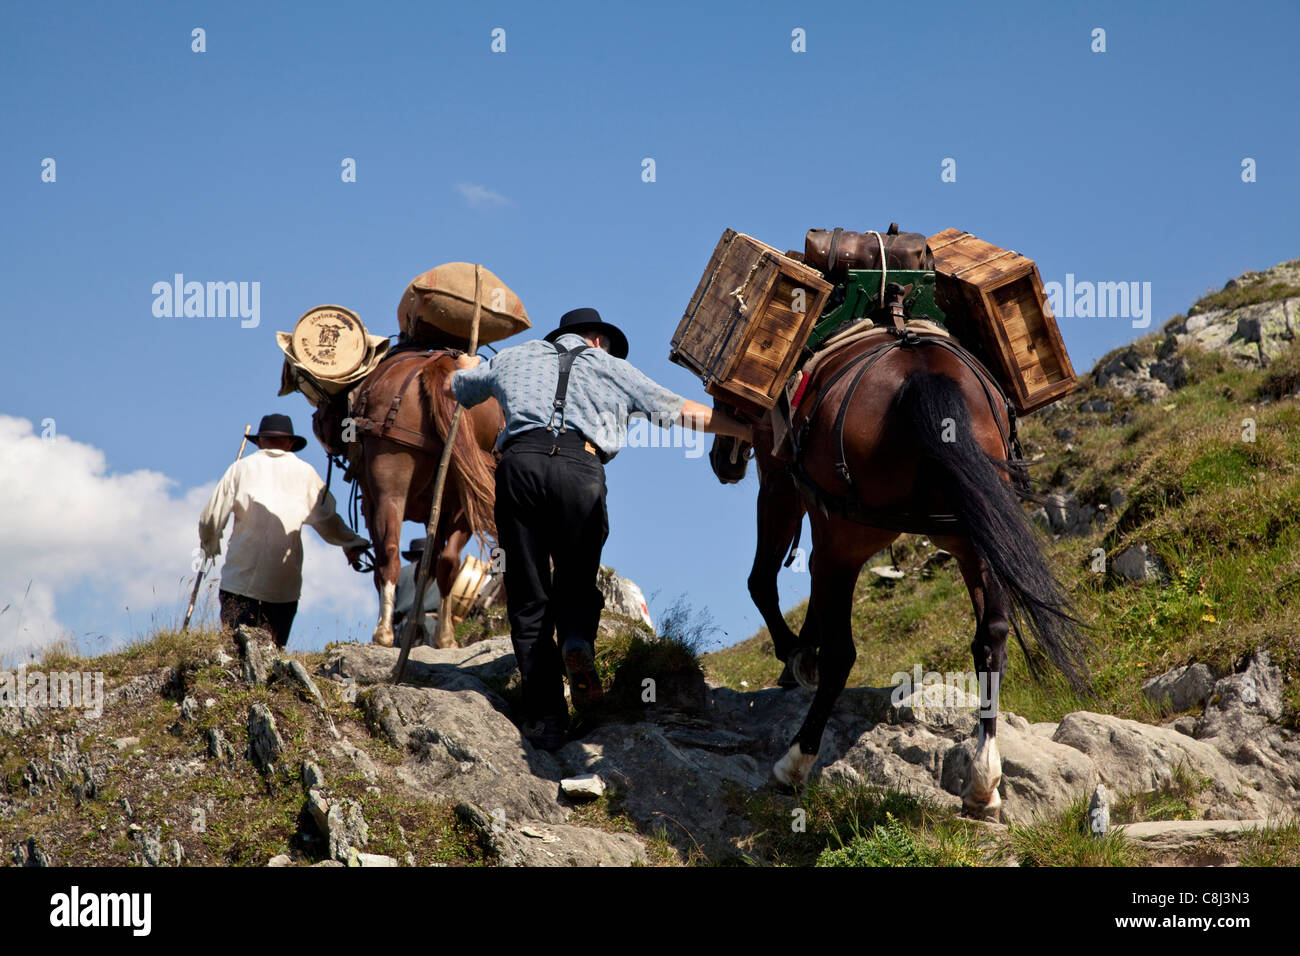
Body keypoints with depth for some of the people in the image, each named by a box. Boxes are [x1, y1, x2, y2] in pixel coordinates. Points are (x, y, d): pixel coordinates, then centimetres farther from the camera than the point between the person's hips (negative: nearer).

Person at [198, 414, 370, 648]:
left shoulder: (241, 468, 7)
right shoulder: (305, 473, 7)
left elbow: (211, 518, 6)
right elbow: (328, 521, 10)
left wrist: (210, 543, 26)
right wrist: (352, 543, 26)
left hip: (239, 582, 0)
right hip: (284, 587, 0)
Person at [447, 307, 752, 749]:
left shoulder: (513, 359, 30)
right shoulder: (611, 366, 26)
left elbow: (455, 387, 47)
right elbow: (684, 412, 26)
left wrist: (469, 366, 71)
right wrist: (751, 431, 34)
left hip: (518, 462, 1)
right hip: (580, 466, -1)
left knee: (529, 596, 6)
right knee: (577, 581, 16)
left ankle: (544, 717, 0)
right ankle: (577, 640, -18)